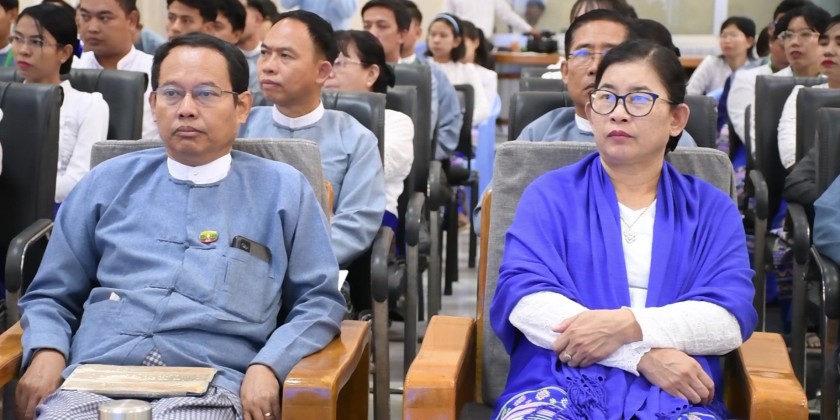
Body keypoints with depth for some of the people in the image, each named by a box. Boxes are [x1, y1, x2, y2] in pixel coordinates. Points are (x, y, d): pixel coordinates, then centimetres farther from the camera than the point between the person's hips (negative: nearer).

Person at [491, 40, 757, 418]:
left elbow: (730, 320, 1)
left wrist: (626, 326, -16)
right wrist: (644, 355, -13)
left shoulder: (712, 209, 16)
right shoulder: (550, 194, 13)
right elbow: (523, 297, -4)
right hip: (560, 384, -1)